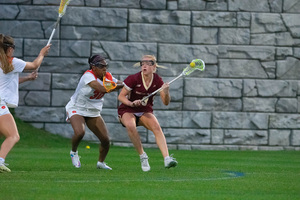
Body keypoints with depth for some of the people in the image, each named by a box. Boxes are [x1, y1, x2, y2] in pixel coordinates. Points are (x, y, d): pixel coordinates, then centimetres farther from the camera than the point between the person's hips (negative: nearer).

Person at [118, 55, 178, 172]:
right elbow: (121, 96, -10)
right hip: (127, 110, -2)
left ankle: (167, 159, -36)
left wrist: (166, 92, -28)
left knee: (156, 127, -27)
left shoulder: (157, 81, -7)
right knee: (130, 126, -36)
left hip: (145, 111, 2)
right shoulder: (134, 79, -16)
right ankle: (142, 156, -23)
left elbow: (166, 102, -7)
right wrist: (131, 103, -28)